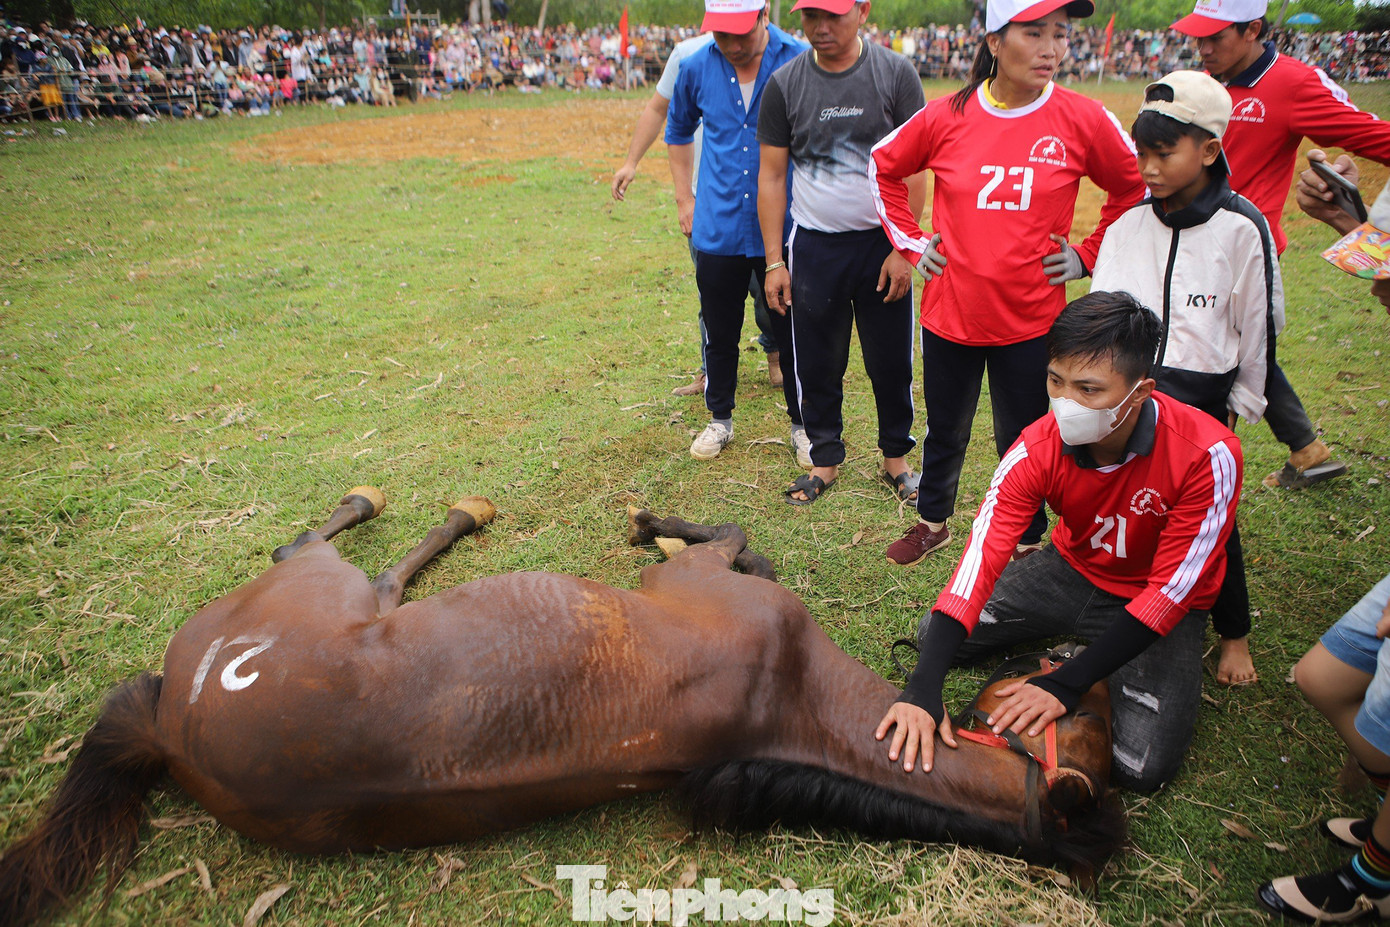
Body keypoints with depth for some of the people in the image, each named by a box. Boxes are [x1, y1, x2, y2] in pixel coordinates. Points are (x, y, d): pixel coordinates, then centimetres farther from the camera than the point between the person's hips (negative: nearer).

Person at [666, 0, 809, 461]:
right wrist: (684, 198, 14)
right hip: (718, 228, 2)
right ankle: (720, 419, 30)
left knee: (792, 331, 5)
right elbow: (678, 131, 19)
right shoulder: (696, 68, 1)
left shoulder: (800, 61, -8)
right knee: (719, 331, 11)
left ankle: (803, 424, 24)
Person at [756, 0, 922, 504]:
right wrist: (774, 260, -2)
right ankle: (825, 459, 24)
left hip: (882, 244, -1)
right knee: (817, 363, 6)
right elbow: (771, 175, 2)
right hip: (813, 246, 1)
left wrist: (903, 249, -9)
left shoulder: (895, 73, -2)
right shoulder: (784, 83, 1)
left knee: (892, 361, 7)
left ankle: (896, 456, 26)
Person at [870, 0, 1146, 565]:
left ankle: (1028, 545, 32)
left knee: (1022, 441, 10)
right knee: (944, 432, 18)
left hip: (1030, 320, -1)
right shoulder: (946, 117, -5)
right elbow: (883, 167, 11)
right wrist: (910, 242, 6)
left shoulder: (1083, 121, -7)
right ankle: (932, 523, 42)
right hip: (949, 312, 1)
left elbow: (1136, 187, 9)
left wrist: (1088, 254, 3)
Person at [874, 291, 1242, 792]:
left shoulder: (1207, 455, -31)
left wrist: (1065, 685, -32)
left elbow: (1171, 590, -27)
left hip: (1163, 602, -3)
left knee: (1142, 765, -22)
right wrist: (922, 690, -40)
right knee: (934, 636, -5)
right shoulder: (1039, 448, -23)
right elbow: (982, 553, -30)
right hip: (1074, 568, 3)